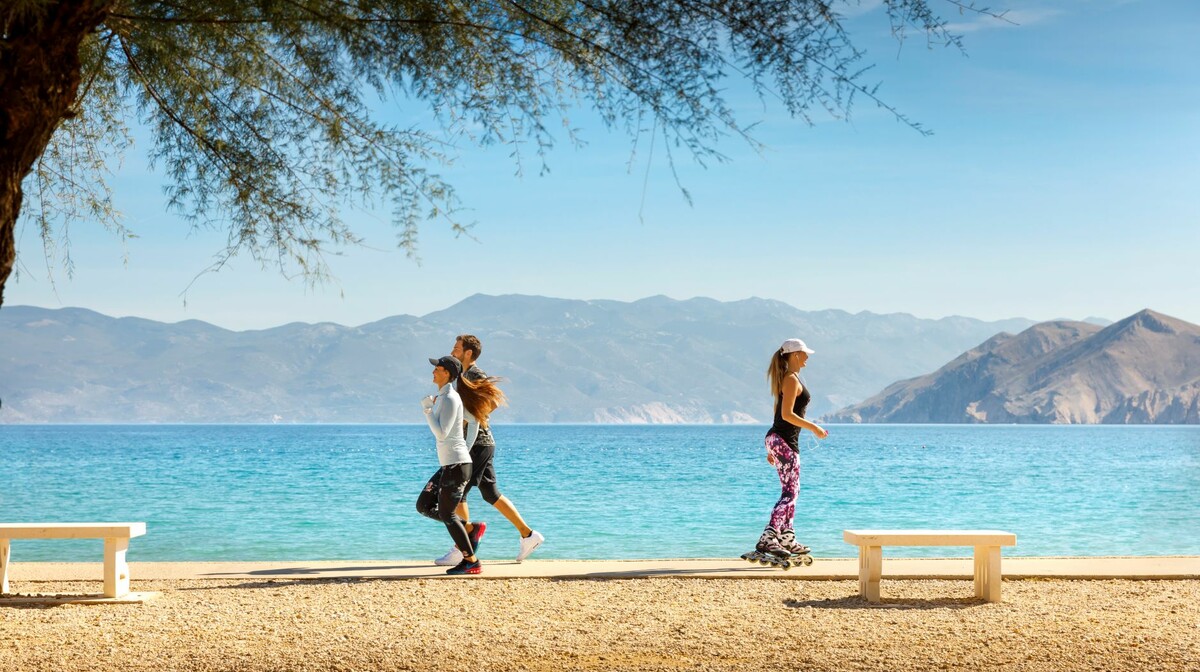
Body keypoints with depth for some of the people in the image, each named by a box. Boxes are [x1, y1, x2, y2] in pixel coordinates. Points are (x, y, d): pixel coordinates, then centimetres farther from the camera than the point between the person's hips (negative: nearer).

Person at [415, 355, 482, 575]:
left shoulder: (450, 399, -16)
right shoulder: (442, 397, 14)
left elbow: (441, 434, -22)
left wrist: (428, 409, -16)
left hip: (456, 464, -10)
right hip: (448, 465, 10)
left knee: (446, 514, -5)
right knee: (424, 506, 11)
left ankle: (472, 562, 1)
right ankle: (469, 529, 14)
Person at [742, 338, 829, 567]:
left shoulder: (787, 379, 18)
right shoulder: (792, 379, -12)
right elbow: (787, 414, -21)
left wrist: (772, 449, 22)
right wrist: (813, 427, -15)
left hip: (777, 439, 10)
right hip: (785, 440, -10)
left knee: (791, 491, 16)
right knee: (789, 493, -11)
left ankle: (787, 539, 21)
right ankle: (767, 539, -19)